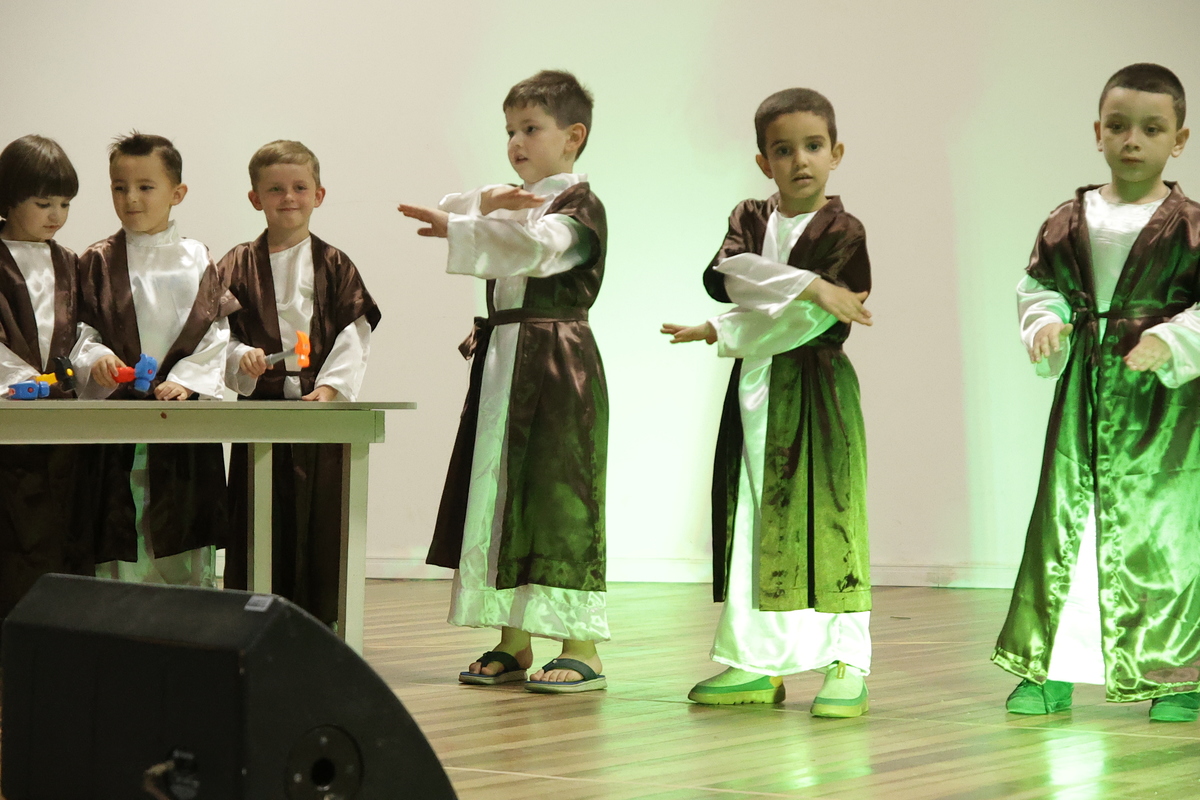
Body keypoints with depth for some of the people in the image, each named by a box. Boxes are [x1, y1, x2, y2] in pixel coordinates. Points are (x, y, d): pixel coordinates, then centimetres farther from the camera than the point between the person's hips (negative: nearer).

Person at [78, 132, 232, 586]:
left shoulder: (196, 261, 7)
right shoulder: (98, 262, 6)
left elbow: (216, 332, 1)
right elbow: (81, 328, 2)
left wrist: (185, 379, -12)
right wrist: (98, 359, -18)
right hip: (116, 408, -1)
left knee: (187, 549, 4)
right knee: (119, 538, -3)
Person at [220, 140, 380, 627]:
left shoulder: (334, 266, 7)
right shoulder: (237, 267, 7)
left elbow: (354, 336, 0)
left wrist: (330, 387, -13)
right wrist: (241, 358, -15)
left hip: (321, 404, 0)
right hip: (258, 404, 0)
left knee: (319, 517, 1)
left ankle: (317, 621, 8)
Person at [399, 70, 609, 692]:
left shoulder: (579, 206, -5)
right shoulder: (515, 201, 21)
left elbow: (535, 245, -26)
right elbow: (448, 211, 5)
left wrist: (457, 228, -29)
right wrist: (489, 199, -14)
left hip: (557, 366, -8)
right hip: (501, 363, 8)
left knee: (558, 494, -10)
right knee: (500, 493, 8)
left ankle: (581, 648, -7)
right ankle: (512, 642, 15)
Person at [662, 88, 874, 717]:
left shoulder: (842, 233, -4)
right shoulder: (748, 220, 12)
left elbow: (806, 323, -14)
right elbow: (721, 275, -10)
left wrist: (721, 333, -11)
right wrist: (805, 285, -21)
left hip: (815, 393, -5)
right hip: (753, 390, 5)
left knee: (824, 520, -6)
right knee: (753, 522, 7)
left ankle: (847, 664, -1)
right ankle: (757, 663, 15)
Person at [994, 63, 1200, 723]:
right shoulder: (1067, 222, 6)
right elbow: (1039, 286, 14)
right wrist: (1045, 322, -6)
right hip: (1083, 394, 4)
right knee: (1065, 518, 6)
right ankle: (1048, 669, 15)